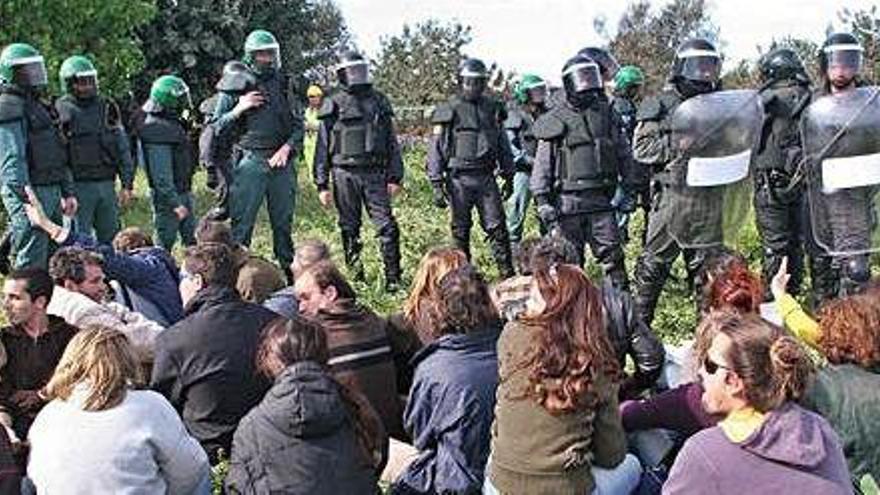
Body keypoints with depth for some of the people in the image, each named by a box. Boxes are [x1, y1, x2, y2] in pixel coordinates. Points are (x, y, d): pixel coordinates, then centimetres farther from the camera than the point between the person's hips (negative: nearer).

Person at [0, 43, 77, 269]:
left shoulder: (38, 105, 20)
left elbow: (58, 154, 23)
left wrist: (68, 192, 20)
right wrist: (27, 198, -26)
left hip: (52, 191, 10)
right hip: (30, 192, -10)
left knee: (53, 258, 14)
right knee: (32, 264, -8)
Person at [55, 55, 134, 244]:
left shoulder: (107, 107, 10)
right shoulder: (61, 110, -3)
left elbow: (122, 148, 11)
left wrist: (127, 184, 6)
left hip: (107, 184, 5)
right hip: (78, 186, -4)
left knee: (111, 239, 11)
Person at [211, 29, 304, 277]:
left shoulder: (282, 84, 12)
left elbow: (298, 124, 11)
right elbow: (217, 127, 4)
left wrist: (287, 148, -5)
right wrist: (239, 109, -11)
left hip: (281, 161, 3)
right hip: (250, 162, -3)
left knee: (283, 224, 10)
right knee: (241, 224, -5)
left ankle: (289, 273, 18)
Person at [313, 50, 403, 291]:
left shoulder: (379, 101, 12)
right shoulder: (334, 105, 4)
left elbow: (391, 142, 13)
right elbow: (322, 147, 3)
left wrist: (395, 177, 5)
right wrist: (322, 185, -2)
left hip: (375, 174, 1)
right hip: (345, 174, -1)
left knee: (387, 226, -6)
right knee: (350, 229, 6)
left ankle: (393, 279, -1)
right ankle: (355, 276, 16)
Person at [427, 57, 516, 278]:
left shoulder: (492, 108, 10)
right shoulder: (449, 110, -2)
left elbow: (503, 144, 19)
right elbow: (436, 149, -3)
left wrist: (508, 176, 18)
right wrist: (436, 185, -9)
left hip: (486, 178, 3)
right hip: (459, 179, -3)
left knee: (497, 227, 0)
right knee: (461, 231, 5)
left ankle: (508, 275, 5)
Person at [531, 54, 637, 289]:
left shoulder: (606, 114, 10)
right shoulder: (555, 121, -2)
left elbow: (624, 153, 18)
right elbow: (542, 166, -3)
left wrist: (629, 187, 13)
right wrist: (543, 202, -9)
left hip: (601, 199, 3)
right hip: (568, 201, -3)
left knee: (612, 253, 1)